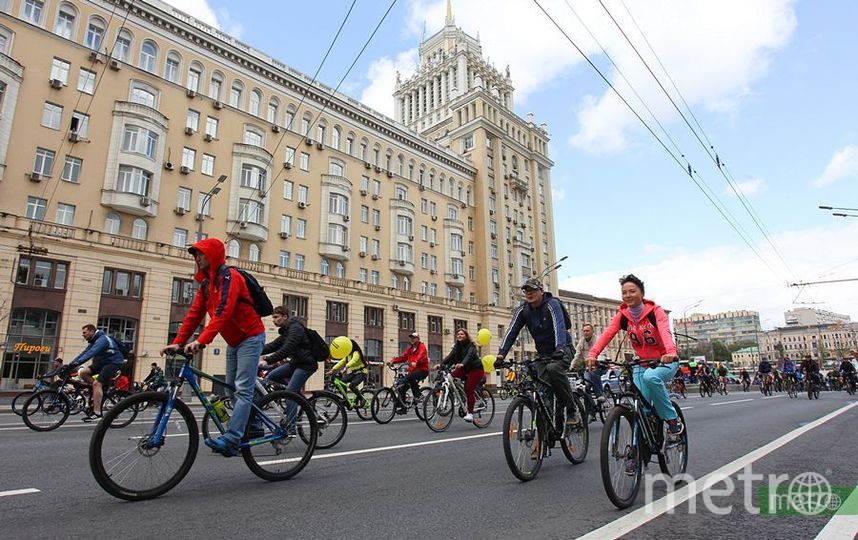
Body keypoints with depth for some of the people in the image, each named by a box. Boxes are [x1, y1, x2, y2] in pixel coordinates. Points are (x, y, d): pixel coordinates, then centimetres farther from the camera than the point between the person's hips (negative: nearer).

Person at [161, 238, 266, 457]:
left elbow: (223, 311, -30)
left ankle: (230, 440, -17)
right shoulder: (205, 283, 11)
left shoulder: (228, 275, -18)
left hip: (250, 337, -10)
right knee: (232, 390, 12)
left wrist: (201, 340, -38)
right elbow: (195, 314, 6)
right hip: (233, 341, 10)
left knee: (242, 391, -13)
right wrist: (177, 342, -3)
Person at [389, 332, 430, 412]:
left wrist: (415, 362, -45)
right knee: (401, 389, -1)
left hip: (422, 370, -7)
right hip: (412, 370, 7)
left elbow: (421, 356, -24)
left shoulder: (421, 346, -4)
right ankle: (402, 407, 10)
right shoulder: (410, 348, 18)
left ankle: (417, 396, -22)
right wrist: (393, 361, -8)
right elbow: (403, 357, 8)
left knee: (410, 377, -37)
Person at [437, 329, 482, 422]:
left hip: (475, 369, -6)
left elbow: (469, 356, -34)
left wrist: (462, 364, -55)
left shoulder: (471, 346, -15)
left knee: (469, 390, -17)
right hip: (464, 369, 6)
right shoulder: (457, 346, 3)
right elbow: (450, 356, -9)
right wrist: (441, 364, -26)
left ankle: (470, 413, -6)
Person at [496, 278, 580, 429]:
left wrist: (559, 349, -49)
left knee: (553, 368, -34)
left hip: (562, 349, -5)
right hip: (542, 353, 5)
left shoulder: (552, 304, -17)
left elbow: (559, 327, -32)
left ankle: (572, 409, -18)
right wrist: (501, 353, -26)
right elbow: (512, 331, -13)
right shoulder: (522, 309, -4)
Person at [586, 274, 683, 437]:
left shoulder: (655, 311, -15)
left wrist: (671, 352, -55)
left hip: (665, 361, -4)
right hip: (643, 364, 4)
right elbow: (607, 334, -19)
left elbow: (665, 331, -34)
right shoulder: (622, 315, -5)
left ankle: (673, 419, -15)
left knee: (650, 377, -35)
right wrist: (593, 354, -36)